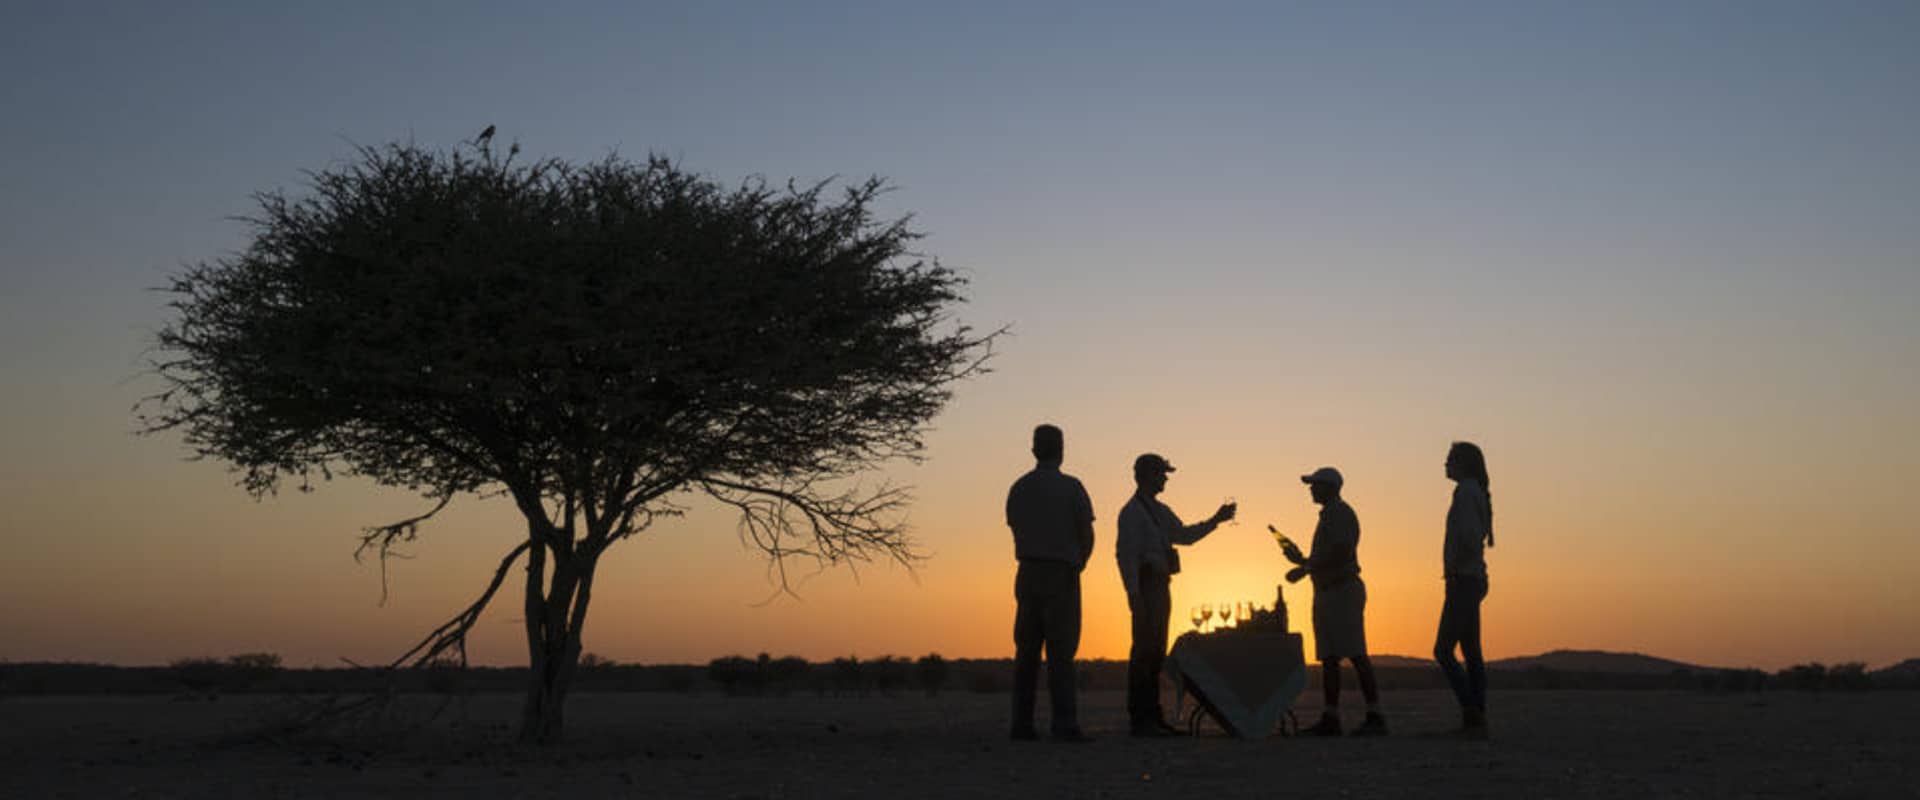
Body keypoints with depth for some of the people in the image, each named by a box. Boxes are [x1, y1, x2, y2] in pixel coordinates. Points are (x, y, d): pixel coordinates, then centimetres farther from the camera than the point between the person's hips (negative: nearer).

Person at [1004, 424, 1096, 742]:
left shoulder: (1018, 488, 8)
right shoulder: (1071, 486, -6)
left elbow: (1017, 534, 10)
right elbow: (1087, 536, -5)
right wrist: (1078, 565, 16)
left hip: (1028, 573, 4)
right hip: (1062, 575, -4)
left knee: (1027, 650, 6)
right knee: (1060, 650, -6)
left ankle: (1022, 723, 4)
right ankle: (1065, 724, -10)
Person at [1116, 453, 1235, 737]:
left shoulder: (1159, 511, 19)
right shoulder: (1132, 511, -9)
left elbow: (1184, 535, 27)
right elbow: (1126, 553, -16)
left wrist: (1215, 520, 18)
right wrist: (1133, 593, -22)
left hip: (1160, 587, 9)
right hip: (1146, 587, -9)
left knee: (1155, 652, 10)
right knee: (1143, 651, -10)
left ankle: (1152, 717, 15)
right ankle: (1140, 719, -9)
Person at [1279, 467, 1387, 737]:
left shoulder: (1340, 512, -9)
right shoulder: (1329, 515, 22)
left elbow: (1340, 549, -22)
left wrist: (1306, 566, -14)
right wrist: (1302, 561, 20)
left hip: (1343, 591, -10)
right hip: (1327, 593, 10)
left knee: (1355, 654, -14)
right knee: (1329, 657, 7)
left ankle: (1375, 717, -15)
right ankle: (1330, 719, 7)